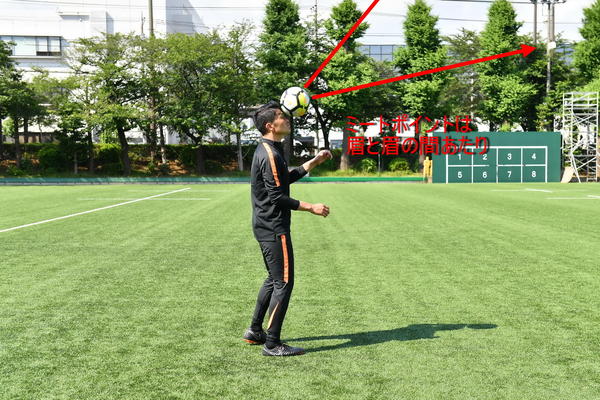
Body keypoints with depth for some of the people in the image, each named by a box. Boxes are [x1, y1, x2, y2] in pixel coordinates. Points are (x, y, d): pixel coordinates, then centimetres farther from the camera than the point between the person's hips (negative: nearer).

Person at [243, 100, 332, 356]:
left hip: (265, 226, 11)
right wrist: (311, 208, -17)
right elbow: (277, 197, -22)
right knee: (283, 282, -5)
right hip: (274, 228, -11)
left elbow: (287, 178, 24)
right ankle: (272, 344, 2)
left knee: (274, 279, 21)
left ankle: (255, 331, 30)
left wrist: (314, 162, 19)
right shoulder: (269, 154, -19)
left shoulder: (268, 150, 14)